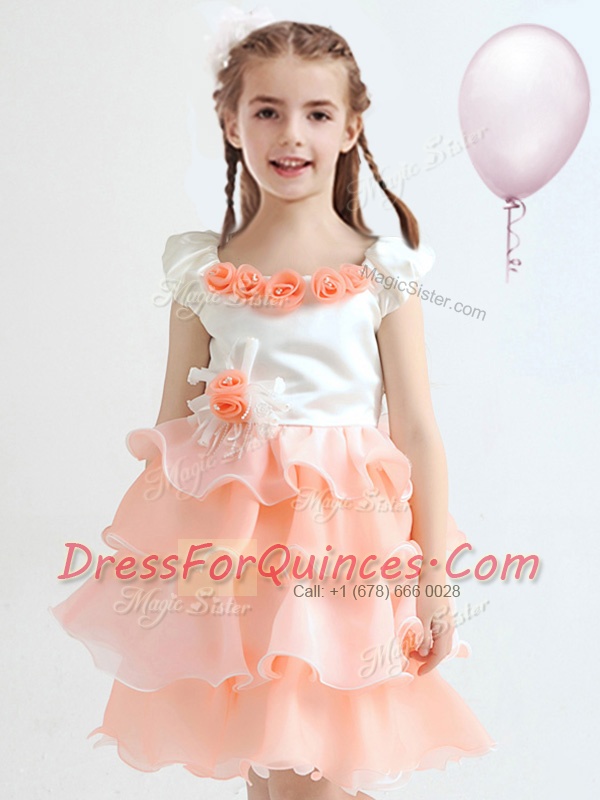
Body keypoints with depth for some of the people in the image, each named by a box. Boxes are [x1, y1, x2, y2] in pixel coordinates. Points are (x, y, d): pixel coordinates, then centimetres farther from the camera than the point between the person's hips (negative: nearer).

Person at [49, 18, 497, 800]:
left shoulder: (380, 271, -2)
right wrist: (148, 560, 6)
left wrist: (434, 575, -4)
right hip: (229, 539, 2)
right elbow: (172, 425, 7)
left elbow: (417, 430, -3)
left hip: (346, 540, -2)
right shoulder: (202, 272, 3)